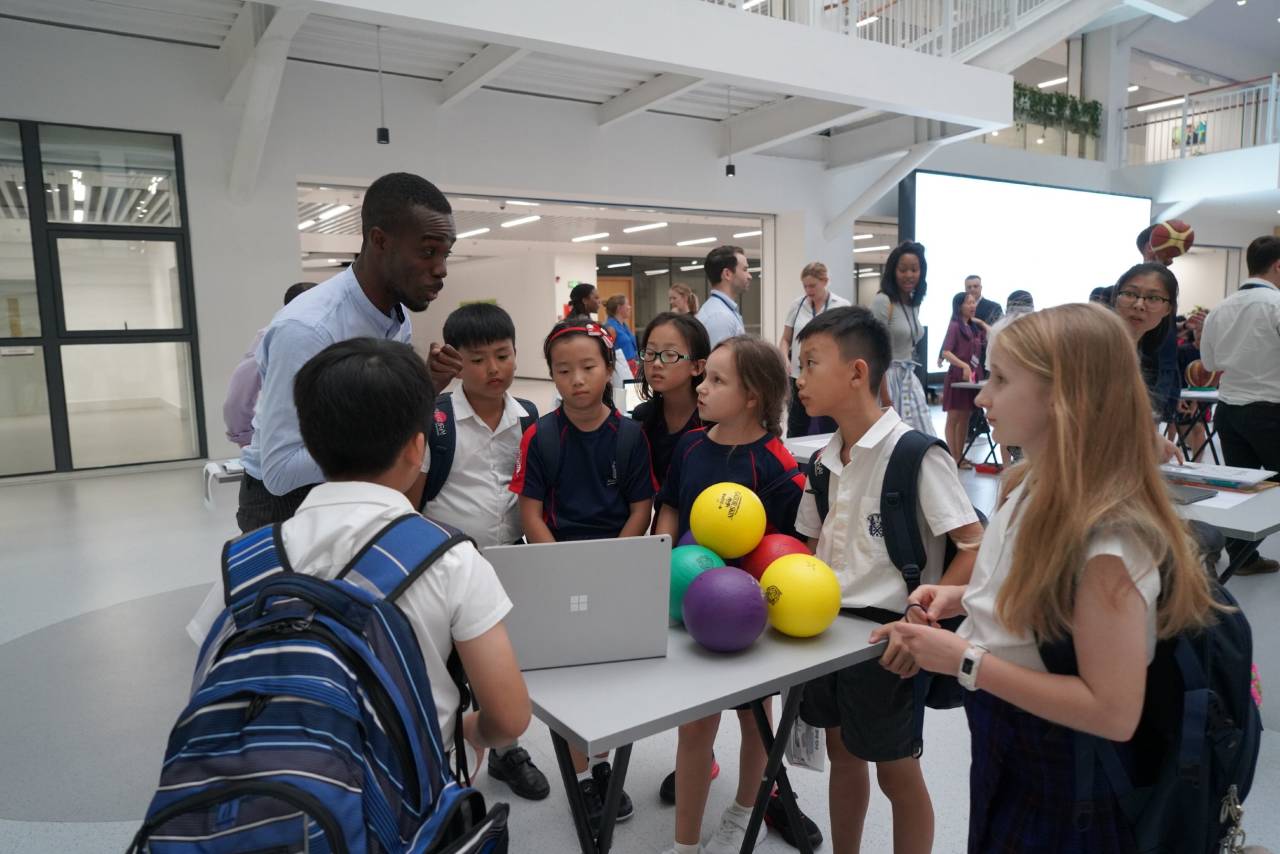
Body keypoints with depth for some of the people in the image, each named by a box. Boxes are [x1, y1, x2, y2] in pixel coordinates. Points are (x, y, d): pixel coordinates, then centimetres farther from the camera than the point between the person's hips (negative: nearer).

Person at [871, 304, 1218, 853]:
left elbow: (1113, 712, -27)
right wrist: (965, 597, -4)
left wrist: (966, 661, -27)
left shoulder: (1107, 538, -30)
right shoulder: (1030, 488, -4)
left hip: (1062, 774, -7)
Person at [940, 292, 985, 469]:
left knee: (965, 418, 10)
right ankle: (953, 458, 1)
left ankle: (960, 456, 17)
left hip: (973, 377, 7)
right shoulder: (955, 326, -8)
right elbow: (946, 352, -18)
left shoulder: (974, 327, 13)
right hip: (957, 376, -7)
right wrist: (964, 365, -28)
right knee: (954, 419, -2)